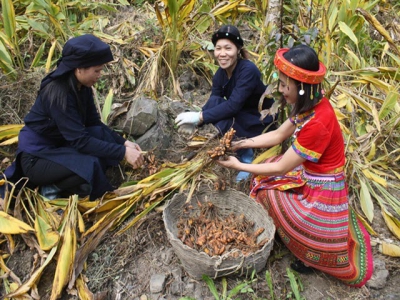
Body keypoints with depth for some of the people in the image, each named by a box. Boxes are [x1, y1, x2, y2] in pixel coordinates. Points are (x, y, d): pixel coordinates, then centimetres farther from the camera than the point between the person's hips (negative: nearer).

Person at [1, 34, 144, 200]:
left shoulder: (82, 86, -4)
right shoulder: (57, 92, -29)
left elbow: (94, 123, 1)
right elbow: (80, 141, -32)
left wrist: (123, 142, -11)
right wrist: (122, 152, -32)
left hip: (60, 144, 9)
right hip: (36, 156, -8)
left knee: (104, 136, -11)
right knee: (90, 165, -32)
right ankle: (53, 187, -3)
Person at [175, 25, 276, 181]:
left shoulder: (248, 70, -27)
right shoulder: (220, 73, -6)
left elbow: (233, 105, -34)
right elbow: (212, 101, -9)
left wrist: (199, 117, -33)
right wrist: (195, 121, -28)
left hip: (262, 121, -7)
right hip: (241, 115, 7)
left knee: (222, 121, -30)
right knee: (214, 102, -19)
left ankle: (247, 159, -5)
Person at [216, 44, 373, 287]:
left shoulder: (317, 123, -33)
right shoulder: (311, 105, -6)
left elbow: (281, 168, -24)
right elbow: (279, 135, 5)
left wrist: (239, 166, -15)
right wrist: (241, 144, -3)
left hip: (320, 193, -8)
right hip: (311, 176, 8)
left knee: (263, 191, -1)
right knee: (262, 179, 9)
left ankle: (312, 256, 15)